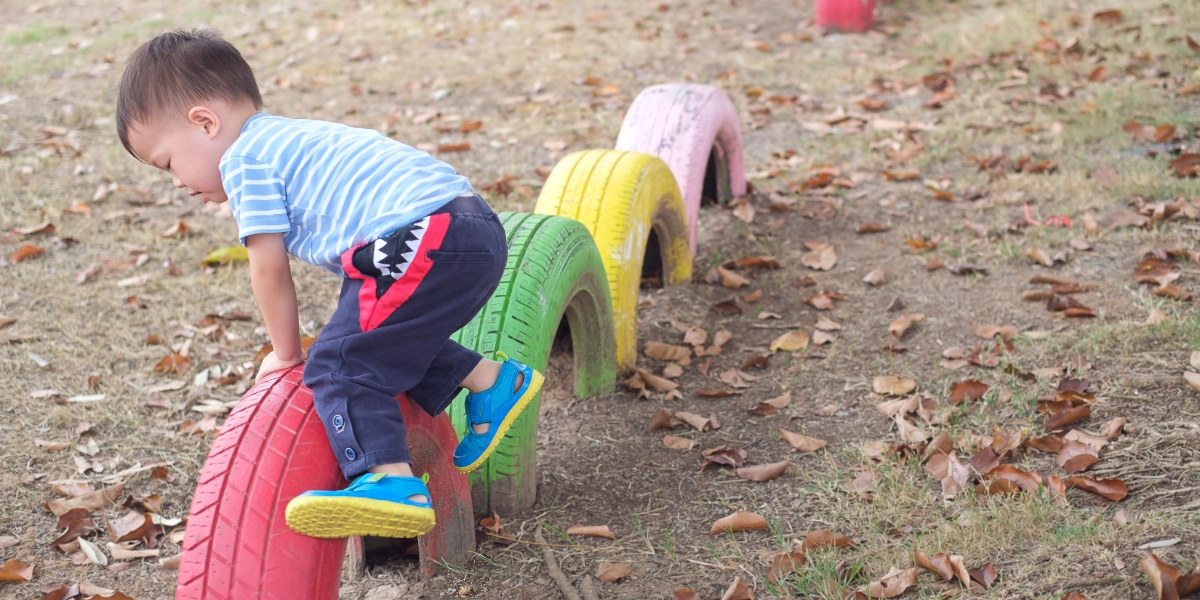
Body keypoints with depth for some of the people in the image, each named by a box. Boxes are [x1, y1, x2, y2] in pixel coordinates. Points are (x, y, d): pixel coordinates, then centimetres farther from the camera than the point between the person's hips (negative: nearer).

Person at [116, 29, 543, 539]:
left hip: (428, 241, -10)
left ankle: (392, 482, -23)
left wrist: (286, 353, 14)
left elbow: (269, 267, 0)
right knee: (391, 341, 27)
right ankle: (492, 380, 28)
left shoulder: (244, 158, 0)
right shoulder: (289, 139, 29)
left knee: (339, 362, -11)